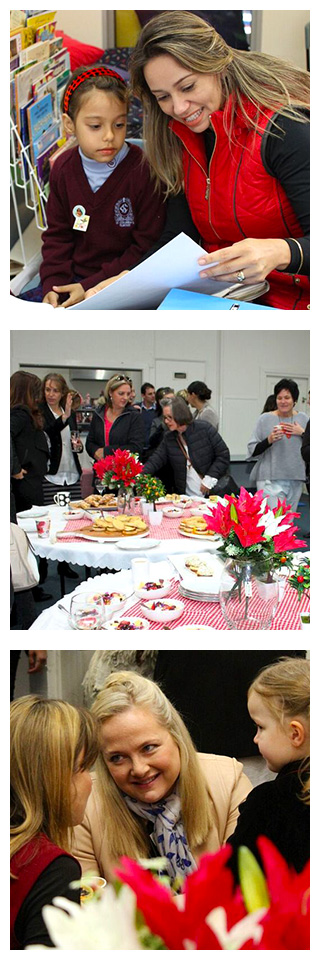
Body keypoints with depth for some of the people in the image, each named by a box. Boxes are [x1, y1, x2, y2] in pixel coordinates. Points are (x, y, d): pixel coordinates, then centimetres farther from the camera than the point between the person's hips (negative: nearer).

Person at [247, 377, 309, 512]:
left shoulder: (303, 419, 8)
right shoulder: (265, 419, -2)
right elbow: (252, 450, -3)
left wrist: (302, 433, -6)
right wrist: (269, 440, -18)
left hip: (296, 480, 4)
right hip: (270, 480, -4)